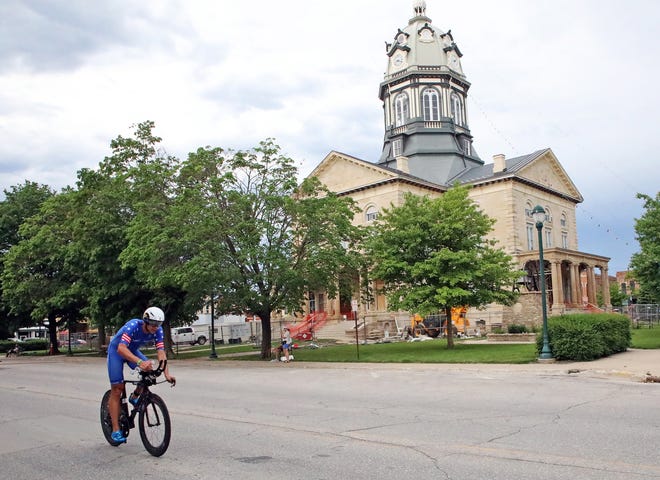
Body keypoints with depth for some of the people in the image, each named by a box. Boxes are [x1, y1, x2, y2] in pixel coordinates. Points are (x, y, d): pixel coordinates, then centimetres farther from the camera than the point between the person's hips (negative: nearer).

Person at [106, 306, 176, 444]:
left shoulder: (157, 330, -22)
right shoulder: (133, 325, -37)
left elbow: (161, 352, -26)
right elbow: (121, 348, -48)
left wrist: (167, 374, -38)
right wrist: (139, 362, -61)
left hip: (133, 351, 5)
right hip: (116, 351, -5)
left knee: (149, 372, -20)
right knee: (117, 389, -7)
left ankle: (134, 397, 7)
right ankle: (116, 431, -2)